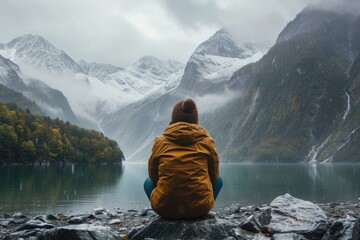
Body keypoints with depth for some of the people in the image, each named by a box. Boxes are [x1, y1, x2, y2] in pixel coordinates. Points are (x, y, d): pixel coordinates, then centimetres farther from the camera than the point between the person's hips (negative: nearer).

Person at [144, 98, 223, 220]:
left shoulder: (160, 141, 1)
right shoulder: (206, 141, 1)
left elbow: (153, 175, 11)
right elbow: (213, 174, 11)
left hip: (164, 208, 0)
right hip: (200, 208, 0)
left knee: (148, 182, 30)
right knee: (218, 180, 29)